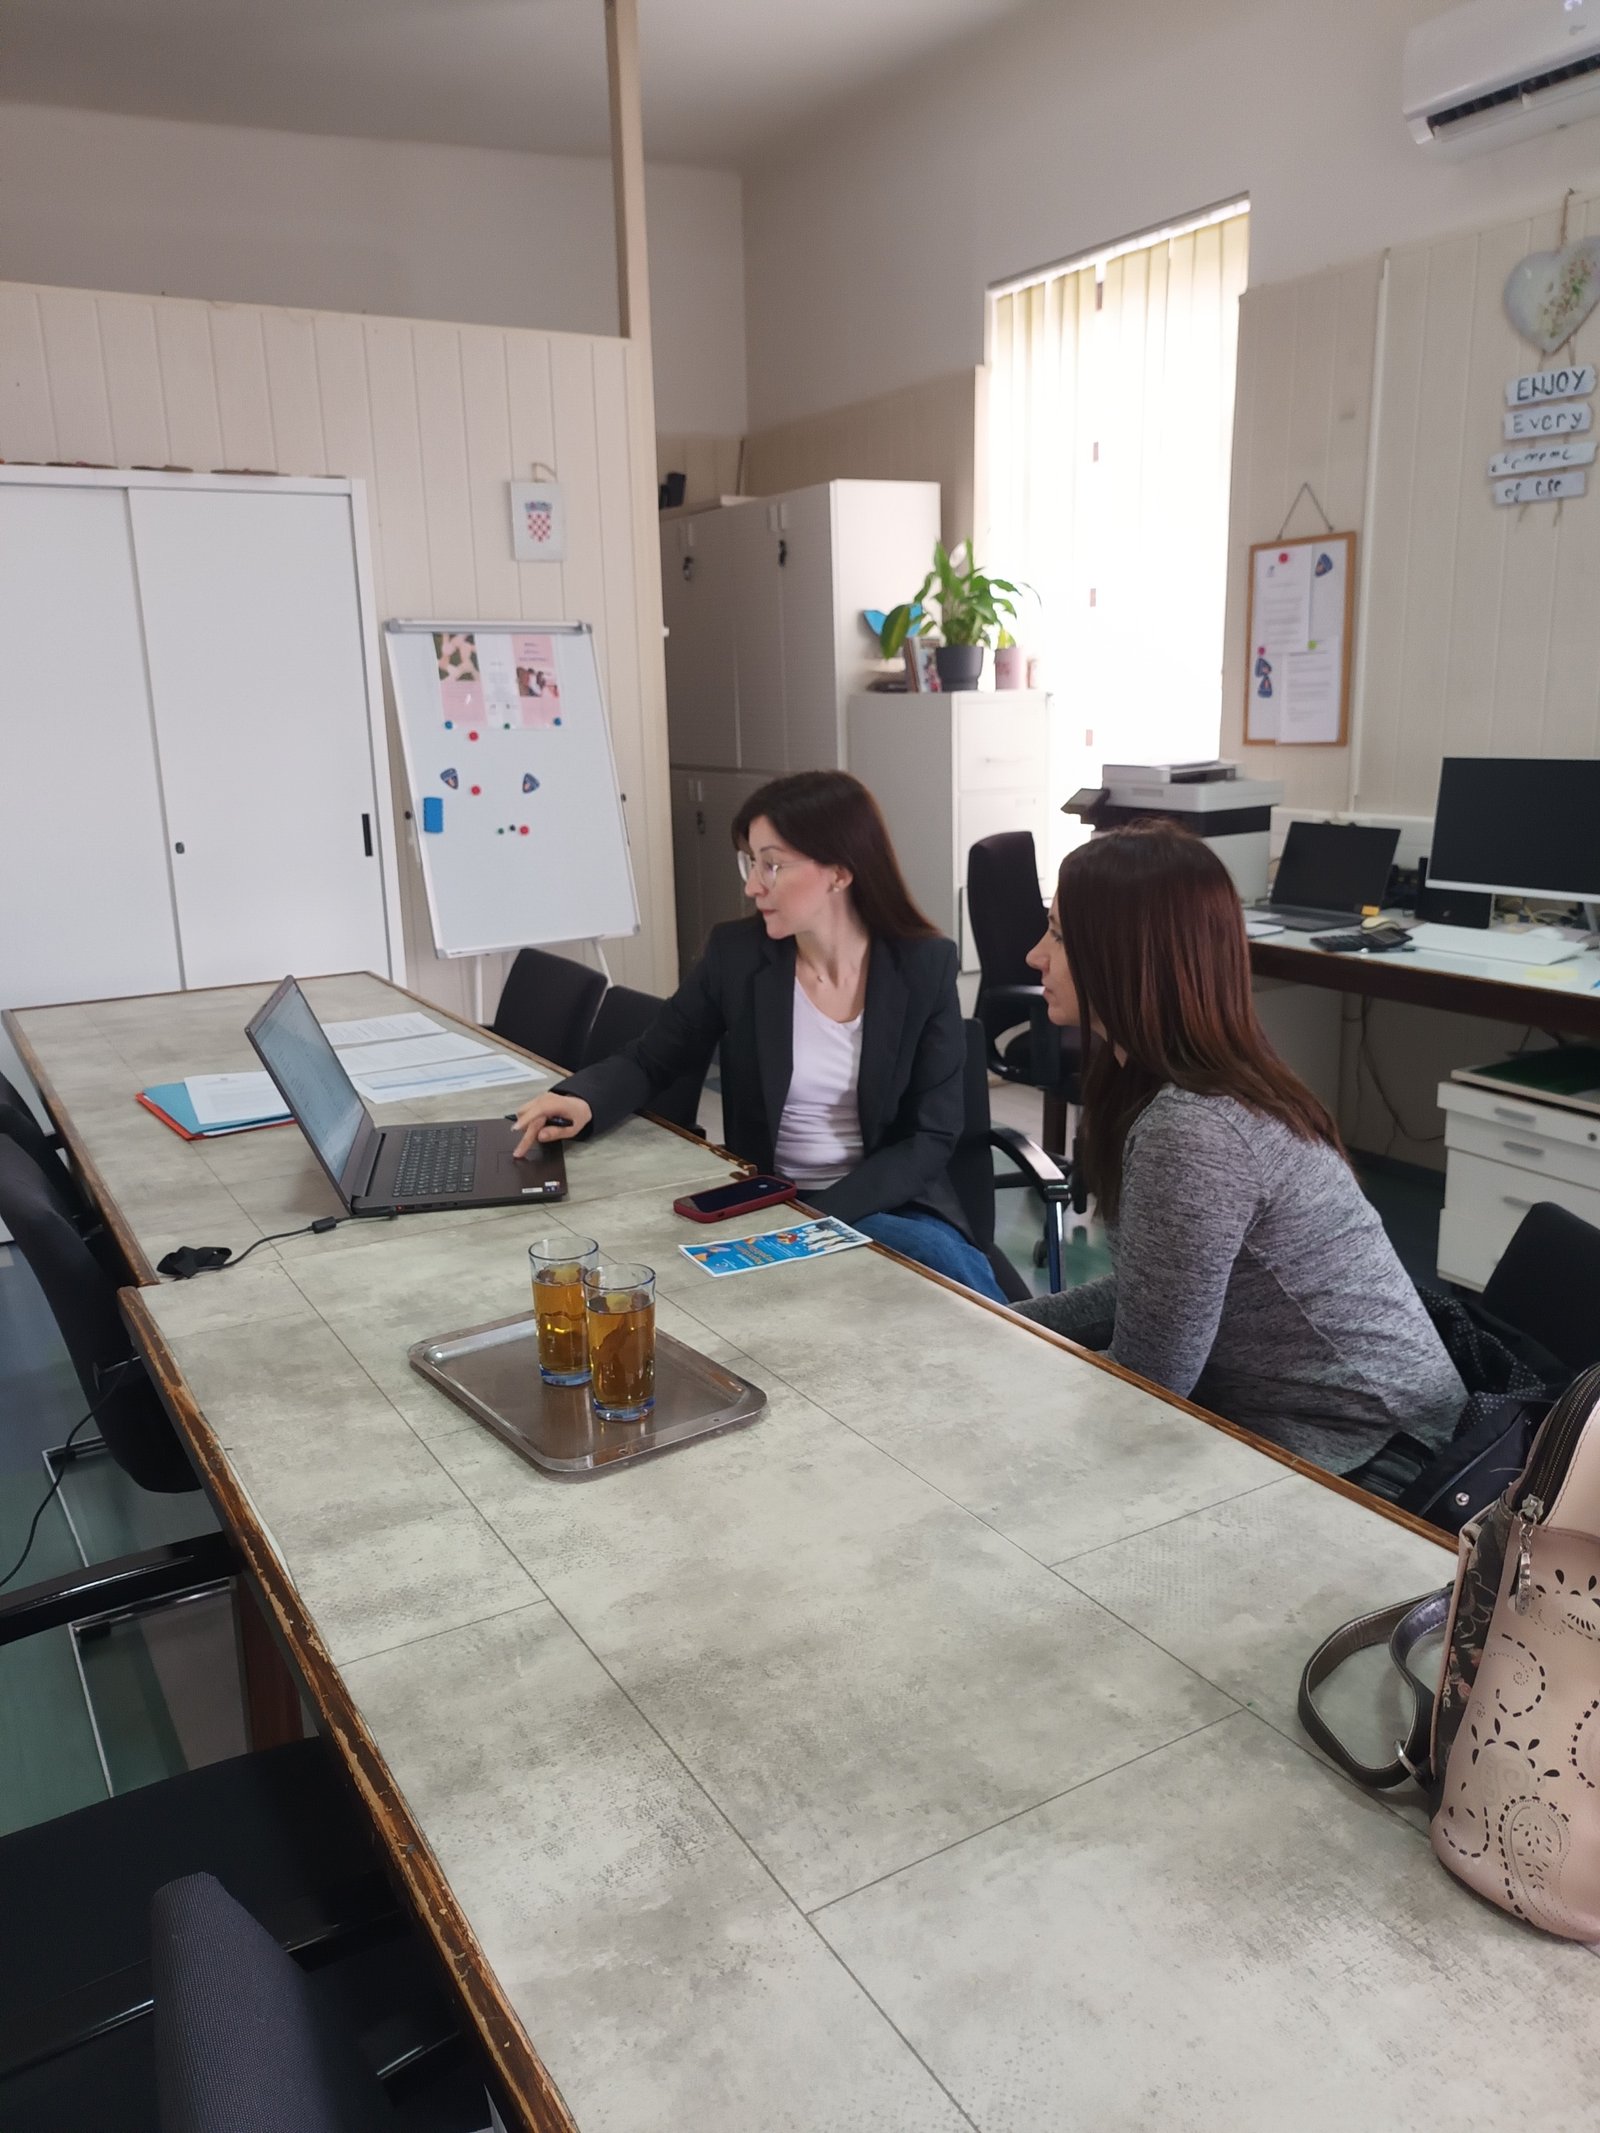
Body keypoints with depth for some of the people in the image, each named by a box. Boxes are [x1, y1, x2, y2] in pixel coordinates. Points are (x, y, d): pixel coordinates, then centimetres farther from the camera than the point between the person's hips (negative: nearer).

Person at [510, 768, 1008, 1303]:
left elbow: (932, 1137, -7)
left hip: (888, 1205, 1)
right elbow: (649, 1059, 6)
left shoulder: (924, 966, -7)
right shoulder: (736, 954, -4)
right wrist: (582, 1098, -17)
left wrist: (820, 1218, -19)